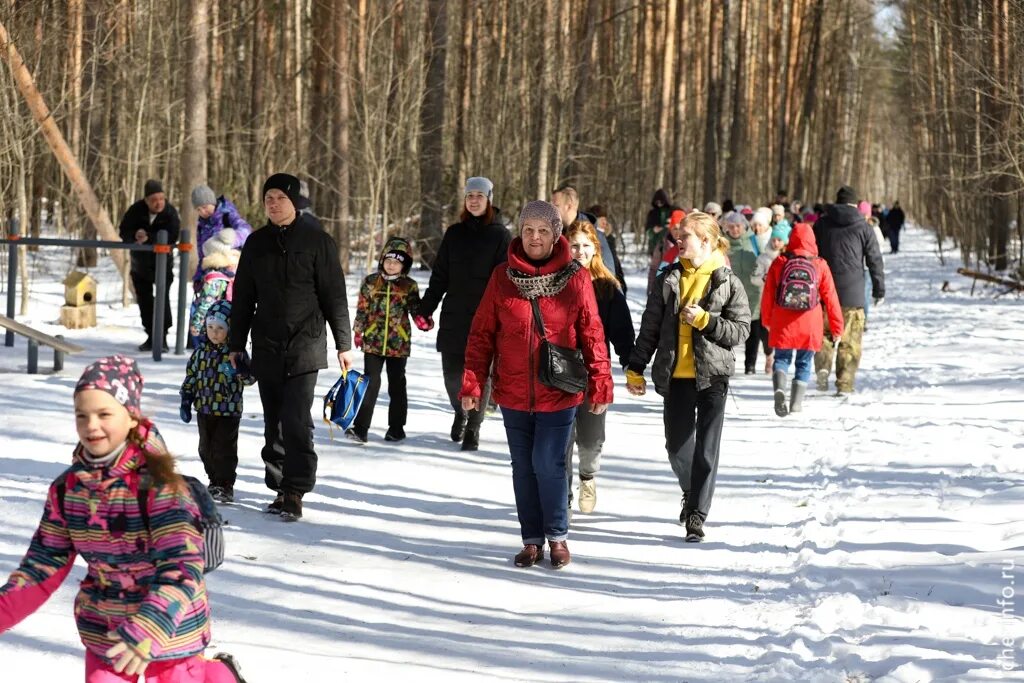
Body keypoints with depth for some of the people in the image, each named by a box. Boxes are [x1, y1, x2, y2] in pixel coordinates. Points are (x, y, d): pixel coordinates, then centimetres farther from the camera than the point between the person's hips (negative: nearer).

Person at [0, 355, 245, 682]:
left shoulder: (157, 484, -23)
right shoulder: (67, 487, -5)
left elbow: (182, 568, -30)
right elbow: (45, 565, 1)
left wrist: (148, 631, -44)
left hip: (167, 634, -5)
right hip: (103, 635, 5)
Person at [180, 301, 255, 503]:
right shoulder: (202, 350, 4)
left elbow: (249, 379, -10)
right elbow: (191, 375, 12)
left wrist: (244, 371, -33)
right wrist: (186, 401, 10)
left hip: (228, 410, -5)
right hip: (204, 408, 5)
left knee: (224, 449, -2)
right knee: (206, 448, 13)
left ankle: (225, 486, 6)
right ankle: (214, 482, 26)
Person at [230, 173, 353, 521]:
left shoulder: (317, 241, -1)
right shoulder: (257, 243, 10)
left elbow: (334, 295, 0)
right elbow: (243, 297, 16)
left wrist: (344, 344, -1)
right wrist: (236, 344, 14)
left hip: (306, 345, -4)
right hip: (267, 347, 4)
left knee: (296, 419, -12)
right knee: (274, 421, 7)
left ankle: (295, 491, -11)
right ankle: (280, 488, 13)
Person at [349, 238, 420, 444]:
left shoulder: (409, 286, 1)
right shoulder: (371, 282, 2)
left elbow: (416, 308, 5)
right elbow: (362, 309, 6)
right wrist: (358, 332, 4)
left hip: (398, 343, 0)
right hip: (373, 342, 0)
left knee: (397, 385, 10)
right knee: (370, 383, -4)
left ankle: (396, 427, 20)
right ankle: (360, 427, -5)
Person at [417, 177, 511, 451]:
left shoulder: (500, 235, 0)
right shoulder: (455, 233, 9)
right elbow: (440, 275, 11)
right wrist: (425, 309, 5)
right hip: (454, 318, 3)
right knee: (452, 373, 2)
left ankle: (473, 429, 16)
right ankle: (460, 413, 31)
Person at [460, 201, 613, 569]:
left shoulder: (576, 278, -4)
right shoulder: (503, 277, 0)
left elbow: (592, 334, -2)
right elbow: (482, 333, 2)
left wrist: (600, 385, -4)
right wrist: (473, 383, -3)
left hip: (559, 394, -2)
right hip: (513, 394, 3)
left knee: (548, 464, -6)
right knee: (523, 468, 9)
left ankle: (557, 535, 14)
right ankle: (532, 540, 21)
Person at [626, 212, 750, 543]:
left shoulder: (727, 282, -3)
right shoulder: (669, 279, 6)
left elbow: (741, 329, -4)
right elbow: (650, 327, 9)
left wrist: (705, 320, -16)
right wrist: (635, 369, 7)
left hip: (712, 376, -3)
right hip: (675, 377, 3)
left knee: (706, 449, -3)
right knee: (677, 446, 8)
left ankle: (696, 515, 3)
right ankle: (692, 493, 35)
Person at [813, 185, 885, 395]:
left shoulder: (821, 224, 7)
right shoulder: (863, 227, 2)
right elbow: (875, 260, 4)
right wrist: (879, 290, 12)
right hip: (852, 292, -2)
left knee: (824, 331, 13)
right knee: (850, 340, 3)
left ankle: (823, 366, -12)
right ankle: (845, 384, 0)